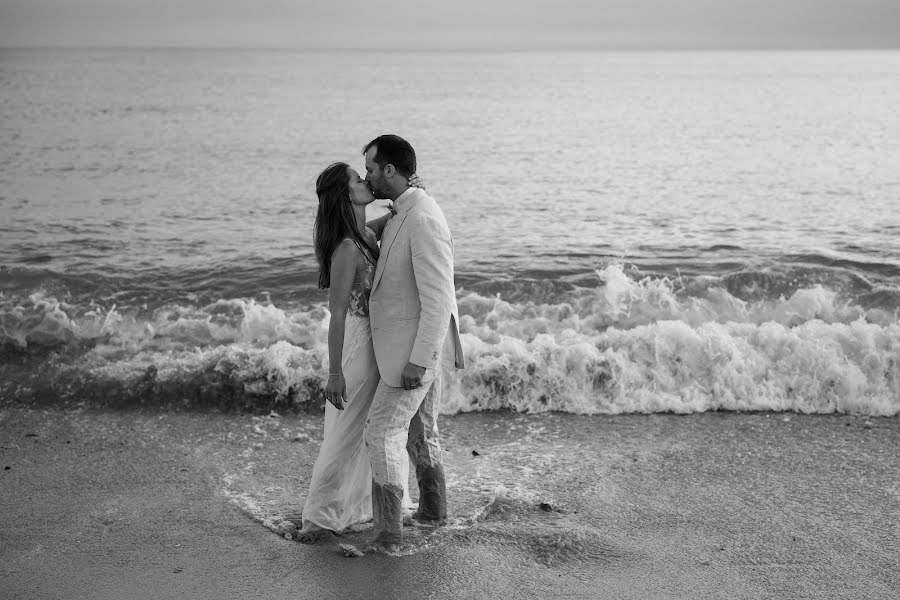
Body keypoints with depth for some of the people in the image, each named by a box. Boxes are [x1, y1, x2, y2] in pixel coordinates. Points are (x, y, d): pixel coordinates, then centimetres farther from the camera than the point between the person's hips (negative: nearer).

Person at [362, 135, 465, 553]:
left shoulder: (423, 220, -24)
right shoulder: (404, 213, 9)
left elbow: (438, 299, -26)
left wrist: (418, 361, -25)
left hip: (413, 350, -10)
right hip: (416, 346, 10)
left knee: (382, 435, -3)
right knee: (419, 432, 22)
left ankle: (388, 533, 4)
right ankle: (432, 508, 37)